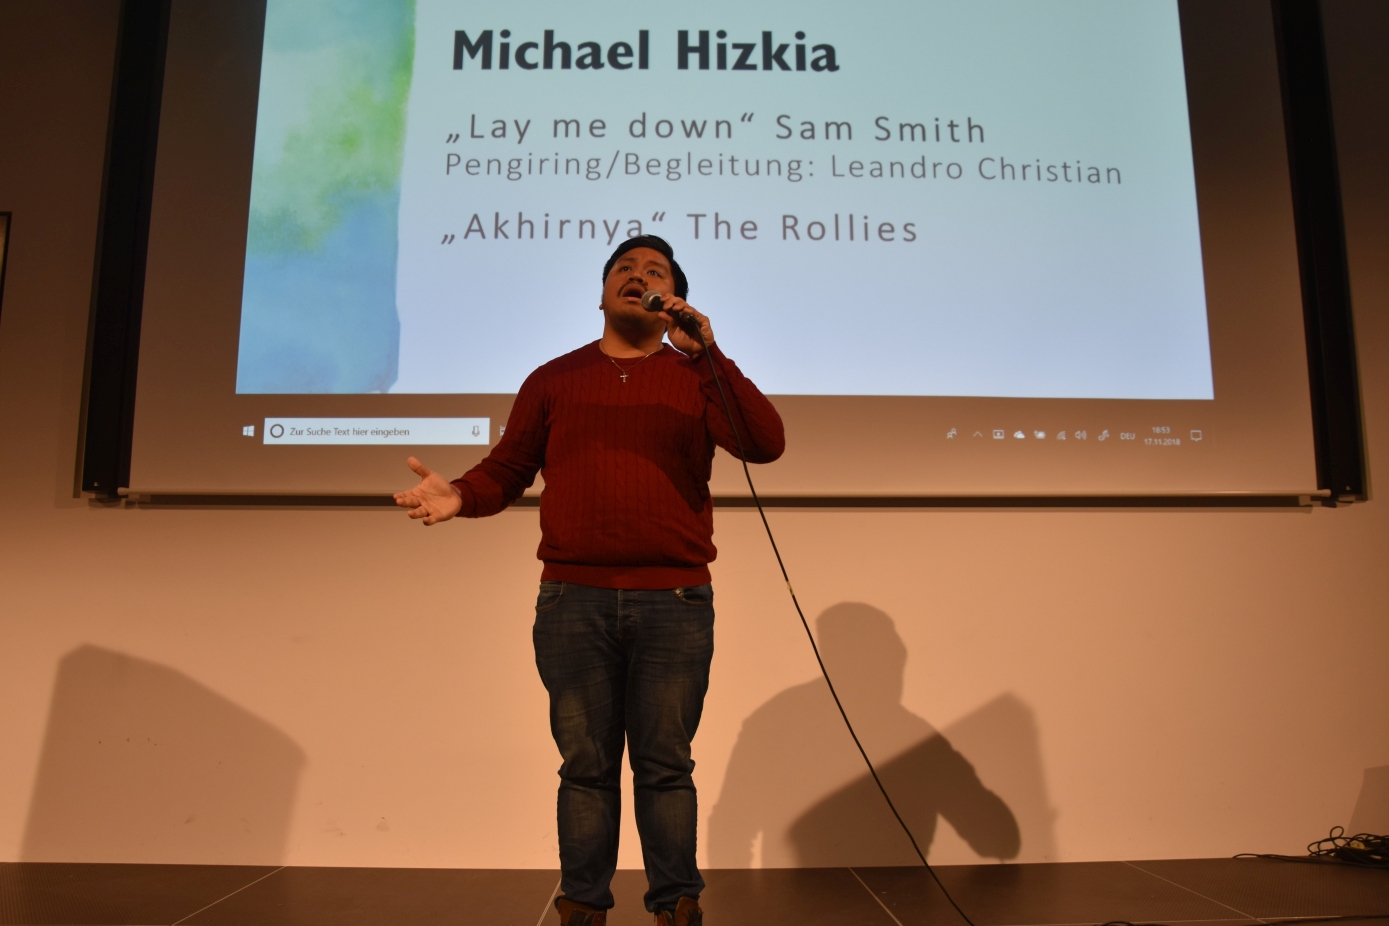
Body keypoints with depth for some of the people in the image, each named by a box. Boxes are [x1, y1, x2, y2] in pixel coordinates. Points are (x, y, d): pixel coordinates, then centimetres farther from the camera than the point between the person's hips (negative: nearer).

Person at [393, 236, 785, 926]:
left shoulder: (697, 378, 10)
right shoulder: (554, 380, 15)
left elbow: (766, 444, -6)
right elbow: (506, 469, 10)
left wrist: (706, 353, -13)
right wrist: (460, 495, -12)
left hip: (674, 605, -1)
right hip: (572, 603, 1)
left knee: (665, 766, 4)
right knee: (585, 766, 6)